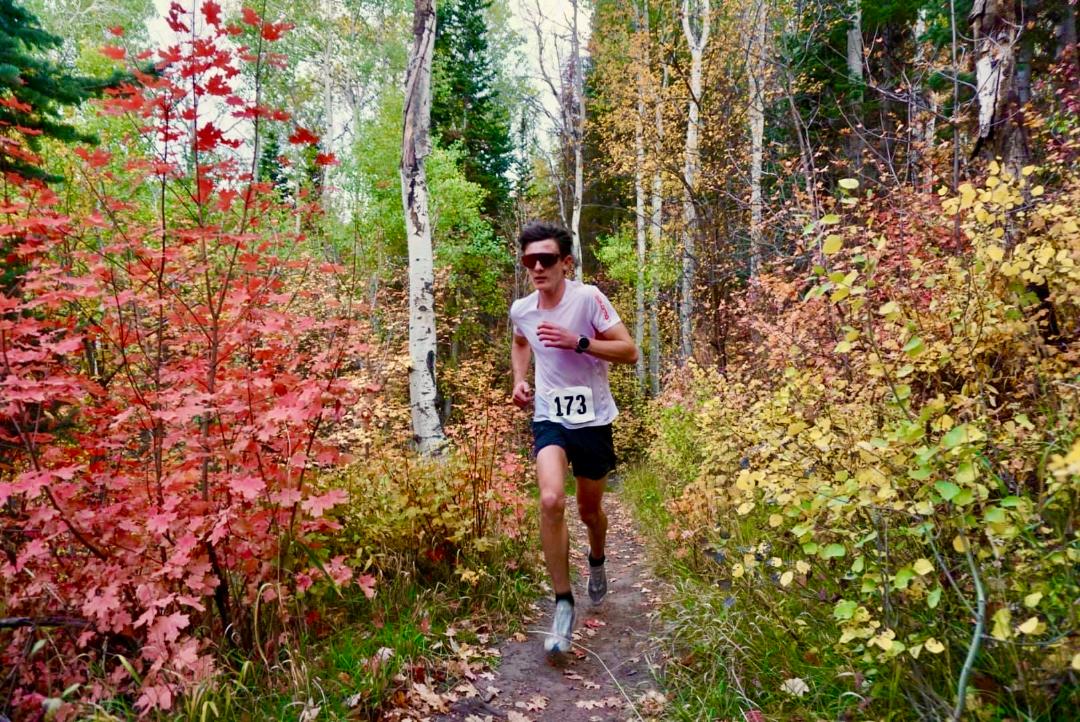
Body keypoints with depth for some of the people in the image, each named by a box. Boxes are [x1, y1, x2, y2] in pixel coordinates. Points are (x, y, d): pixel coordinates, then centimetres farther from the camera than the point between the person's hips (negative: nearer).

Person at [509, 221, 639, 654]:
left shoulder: (588, 298, -14)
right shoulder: (521, 309, 0)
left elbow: (629, 351, -16)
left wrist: (578, 342, -27)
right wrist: (519, 379, 7)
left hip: (592, 419, -1)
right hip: (549, 417, 2)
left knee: (589, 509, 14)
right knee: (551, 500, -22)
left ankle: (597, 559, 50)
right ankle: (563, 604, -6)